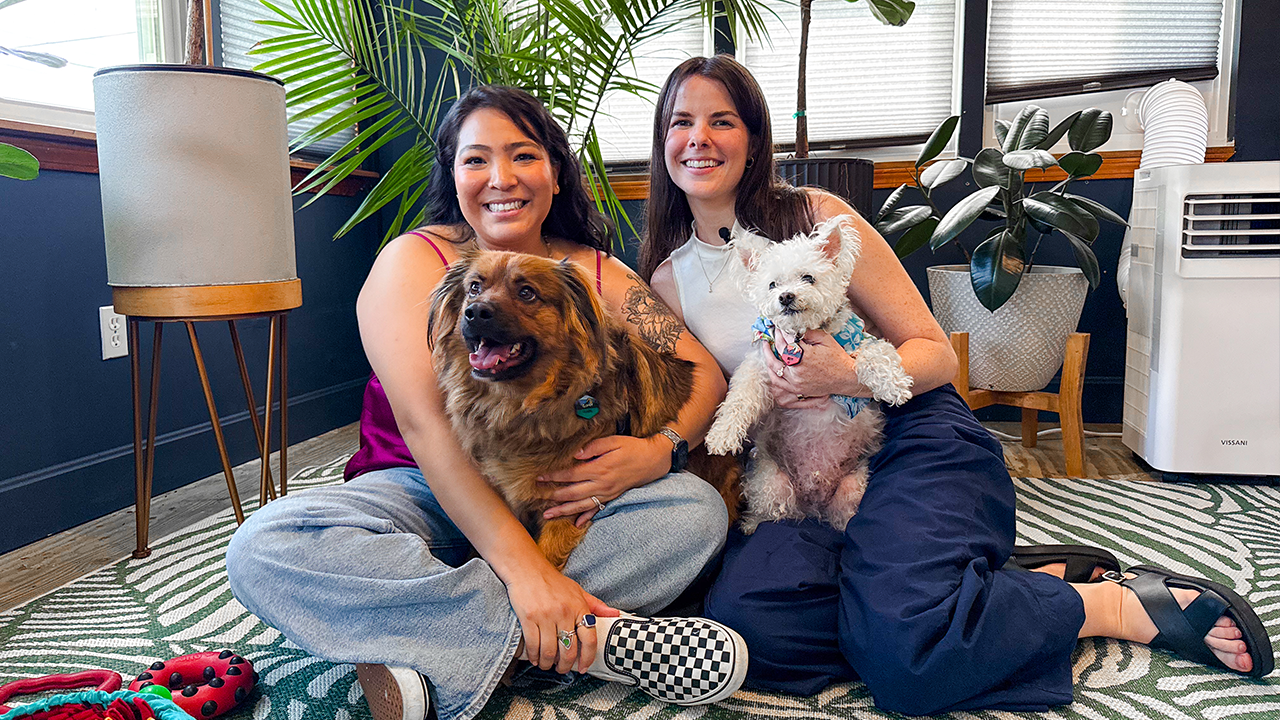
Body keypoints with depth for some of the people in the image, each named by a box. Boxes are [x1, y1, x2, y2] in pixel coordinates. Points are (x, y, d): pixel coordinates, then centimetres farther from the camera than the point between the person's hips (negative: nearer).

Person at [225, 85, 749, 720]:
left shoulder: (594, 273, 4)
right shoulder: (413, 261, -6)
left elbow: (705, 374, -2)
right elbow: (424, 422, -21)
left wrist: (658, 450, -26)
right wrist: (523, 566, -32)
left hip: (561, 503, 2)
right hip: (426, 494, -1)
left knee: (700, 509, -22)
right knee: (261, 549, -28)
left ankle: (428, 651, -26)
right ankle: (596, 635, -32)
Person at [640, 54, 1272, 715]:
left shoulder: (817, 218, -2)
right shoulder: (667, 281, 9)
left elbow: (937, 353, -1)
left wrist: (850, 377, -20)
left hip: (911, 438, -4)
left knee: (904, 655, -31)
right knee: (746, 617, -30)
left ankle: (1125, 604, -6)